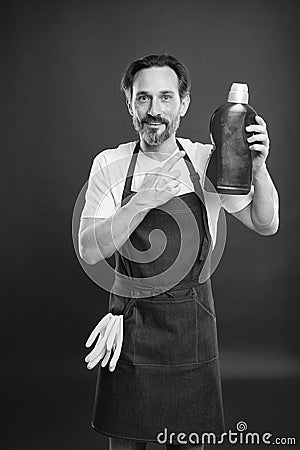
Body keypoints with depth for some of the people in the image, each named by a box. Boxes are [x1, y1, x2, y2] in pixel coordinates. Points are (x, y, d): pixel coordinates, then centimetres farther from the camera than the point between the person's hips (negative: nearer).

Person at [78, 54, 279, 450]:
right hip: (129, 324, 0)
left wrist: (258, 168, -20)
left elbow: (266, 225, -2)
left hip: (192, 325, 1)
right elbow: (90, 251, -11)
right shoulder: (110, 165, -5)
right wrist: (143, 202, -24)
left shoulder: (208, 161, -3)